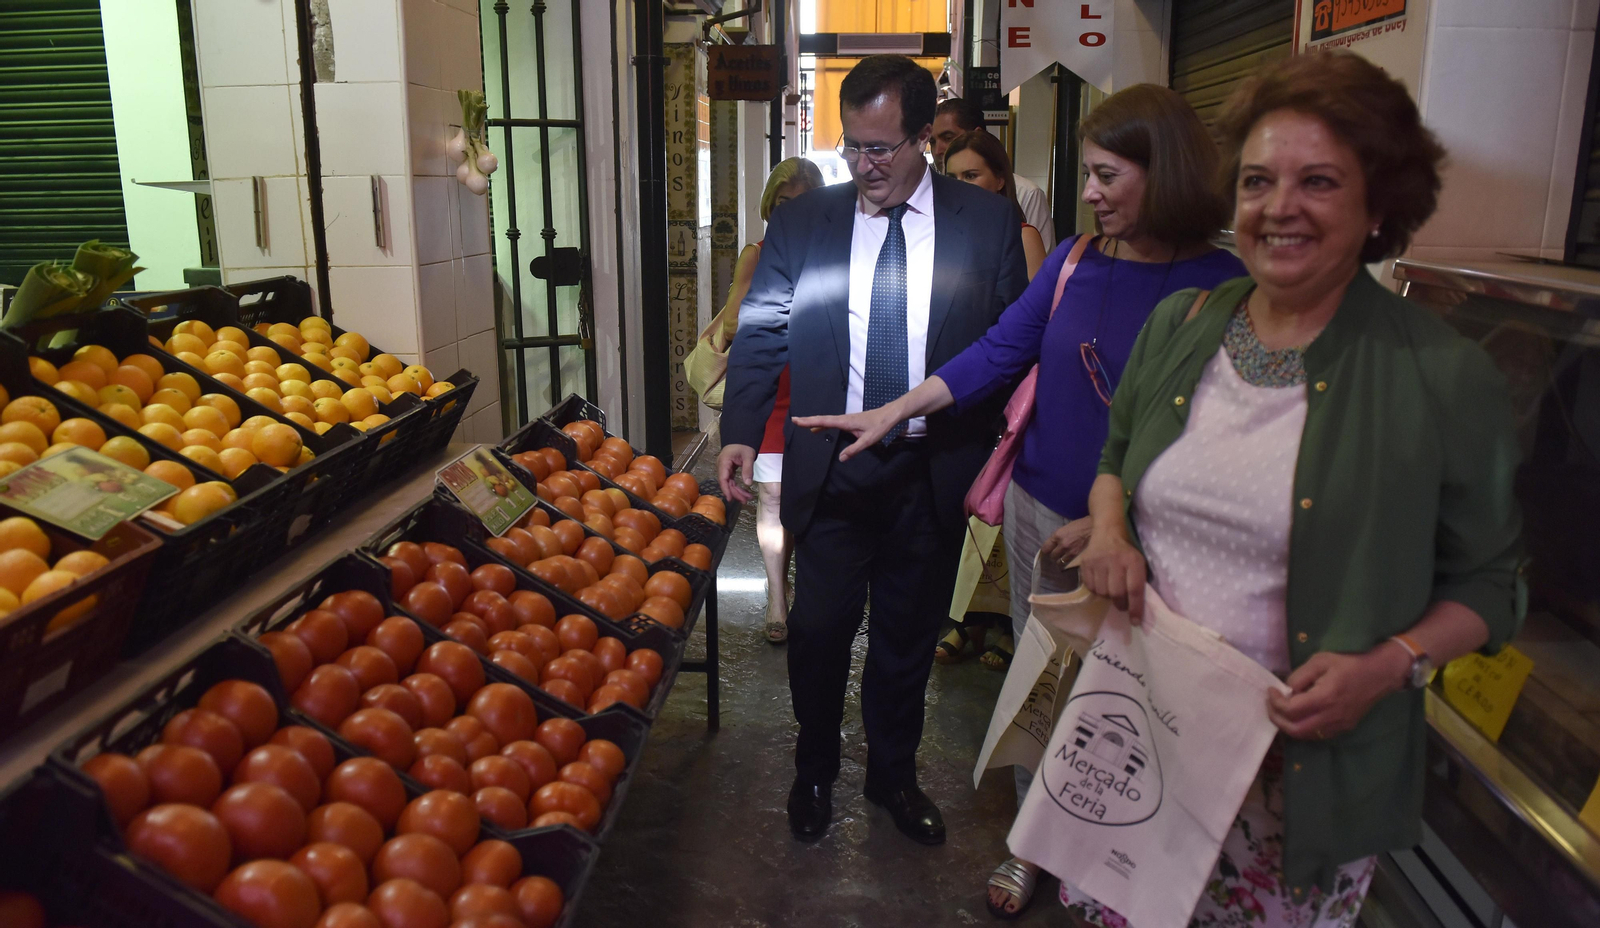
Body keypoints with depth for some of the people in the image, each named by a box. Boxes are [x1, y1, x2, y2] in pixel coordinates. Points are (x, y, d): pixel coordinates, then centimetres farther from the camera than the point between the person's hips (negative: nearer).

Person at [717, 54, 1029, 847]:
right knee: (819, 630, 8)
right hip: (830, 470, 0)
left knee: (908, 634, 15)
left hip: (935, 473, 0)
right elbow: (760, 336, 3)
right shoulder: (800, 224, 2)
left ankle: (893, 775, 38)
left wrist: (1004, 457, -1)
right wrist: (740, 432, -11)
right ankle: (814, 773, 34)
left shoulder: (987, 222, 0)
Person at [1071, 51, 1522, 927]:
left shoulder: (1448, 378, -11)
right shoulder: (1177, 324, 1)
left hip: (1300, 763, -3)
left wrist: (1387, 667, -19)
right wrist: (1109, 529, -6)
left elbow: (1484, 583, -1)